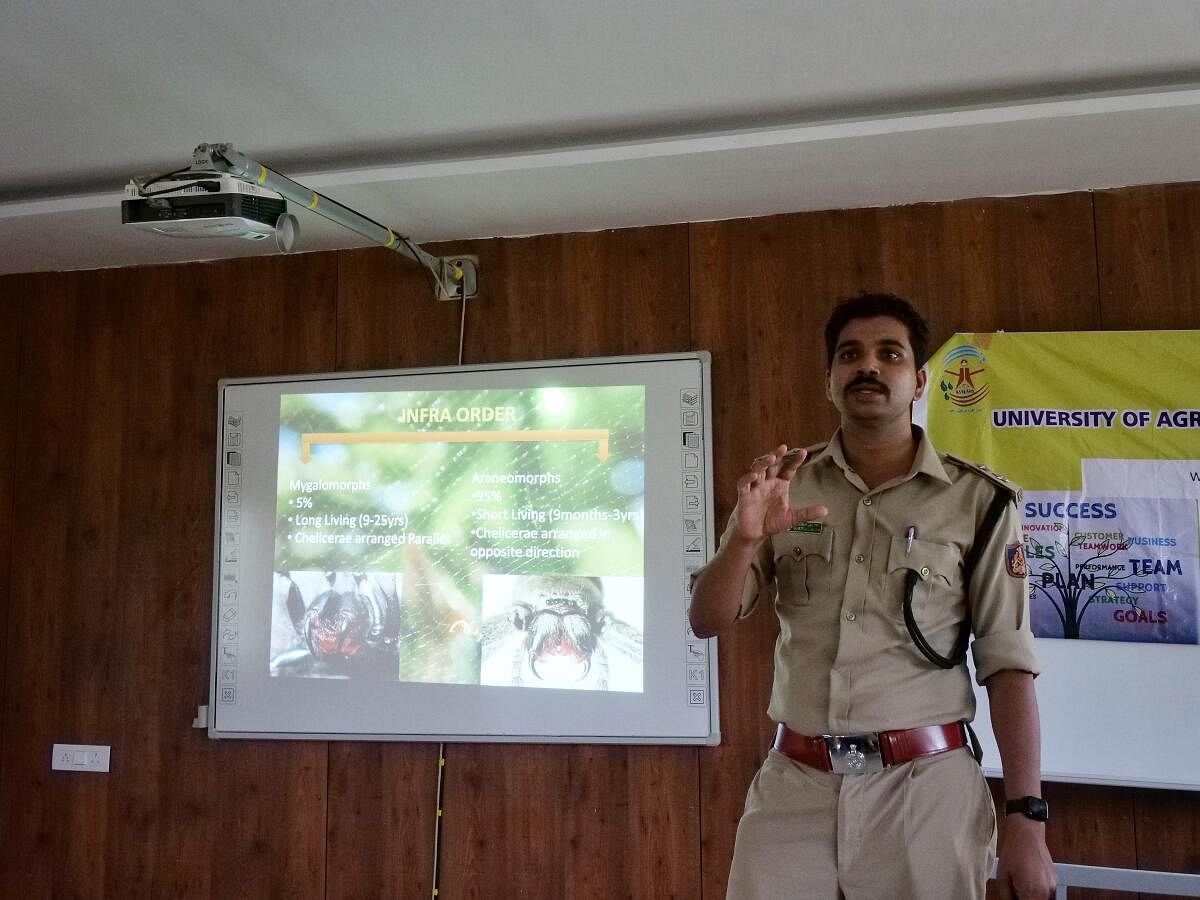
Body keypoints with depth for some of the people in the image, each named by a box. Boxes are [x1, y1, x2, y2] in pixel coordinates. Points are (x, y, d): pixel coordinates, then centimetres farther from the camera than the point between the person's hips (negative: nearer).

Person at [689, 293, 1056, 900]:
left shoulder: (978, 501, -3)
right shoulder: (785, 486, 3)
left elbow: (1007, 666, -3)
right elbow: (706, 622, 1)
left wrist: (1026, 819, -7)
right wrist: (745, 537, -17)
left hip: (924, 784, -1)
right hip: (794, 783, 2)